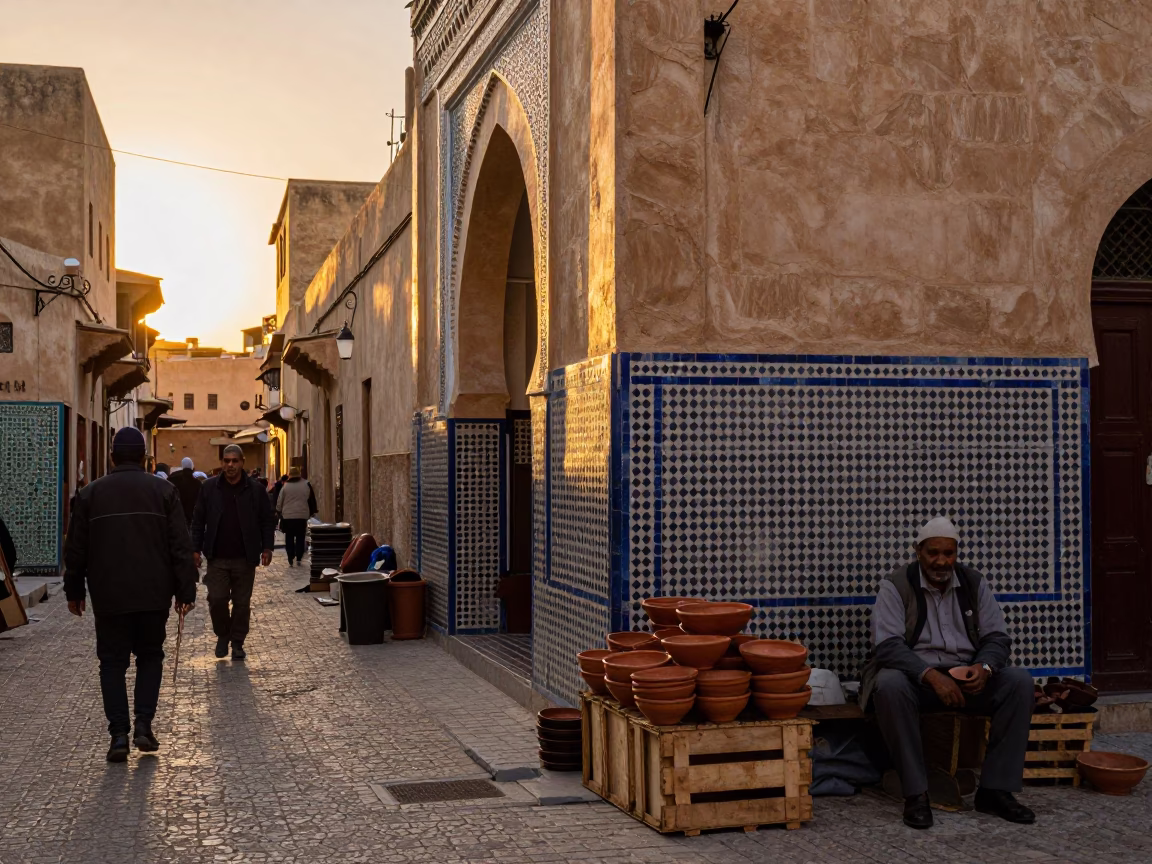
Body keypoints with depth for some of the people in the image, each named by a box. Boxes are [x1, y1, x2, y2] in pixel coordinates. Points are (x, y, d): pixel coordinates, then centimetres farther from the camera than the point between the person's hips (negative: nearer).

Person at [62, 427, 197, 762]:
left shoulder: (90, 493, 2)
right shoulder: (163, 490, 0)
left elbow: (75, 549, 6)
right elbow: (181, 547, -3)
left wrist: (74, 591, 17)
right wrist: (185, 591, 1)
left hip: (109, 596, 0)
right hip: (153, 595, 0)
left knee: (113, 662, 8)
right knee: (150, 657, 15)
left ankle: (119, 734, 0)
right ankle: (144, 725, 2)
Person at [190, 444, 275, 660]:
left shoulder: (256, 489, 1)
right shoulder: (209, 487, 2)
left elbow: (268, 521, 5)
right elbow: (198, 521, 6)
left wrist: (267, 547, -4)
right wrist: (196, 549, 0)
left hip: (245, 558, 0)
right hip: (217, 558, 0)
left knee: (242, 602, 6)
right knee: (217, 599, -4)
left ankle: (238, 642, 20)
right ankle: (222, 635, 20)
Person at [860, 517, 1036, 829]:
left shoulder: (973, 583, 7)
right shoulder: (896, 585, -5)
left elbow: (997, 637, 5)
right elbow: (887, 644, -16)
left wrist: (984, 667, -19)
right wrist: (931, 675, -31)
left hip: (968, 675, 4)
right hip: (916, 674, -4)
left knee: (1020, 682, -21)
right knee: (889, 684, -37)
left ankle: (995, 789, -18)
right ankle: (915, 792, -30)